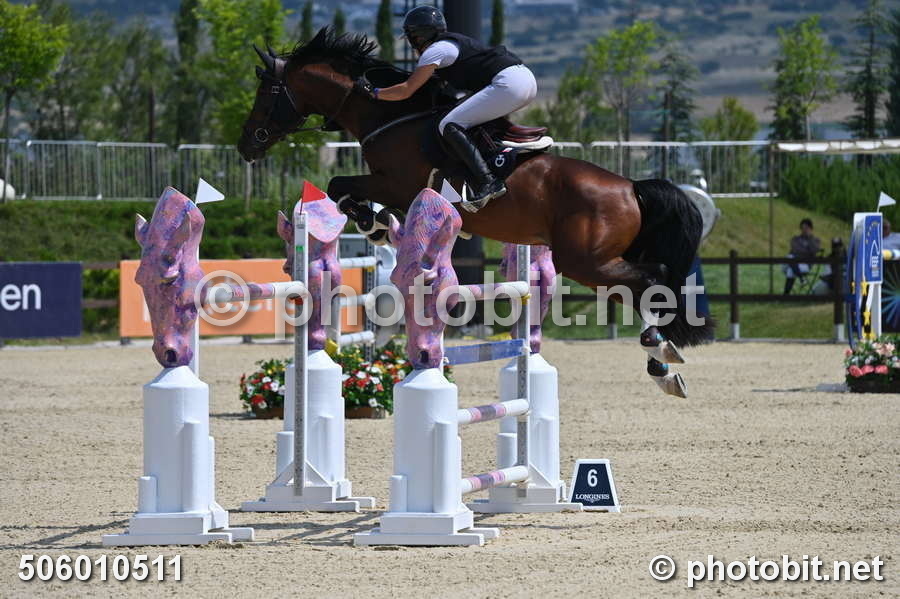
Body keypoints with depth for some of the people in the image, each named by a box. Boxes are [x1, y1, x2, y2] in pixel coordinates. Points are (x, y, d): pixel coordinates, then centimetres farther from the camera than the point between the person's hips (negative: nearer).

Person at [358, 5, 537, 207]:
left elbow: (406, 91, -5)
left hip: (507, 83, -10)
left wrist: (373, 92, 7)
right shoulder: (452, 43, 25)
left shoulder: (435, 51, -2)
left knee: (450, 126, -14)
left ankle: (487, 183, -26)